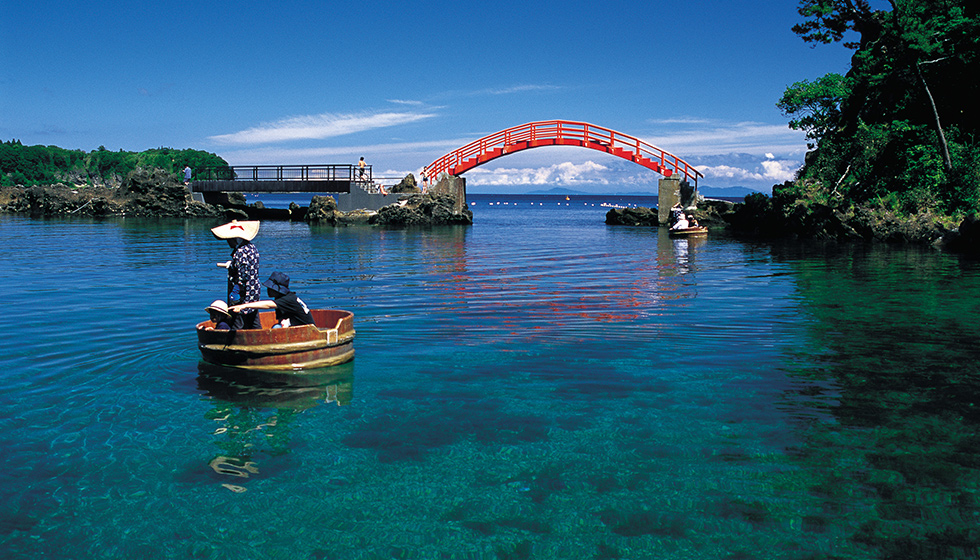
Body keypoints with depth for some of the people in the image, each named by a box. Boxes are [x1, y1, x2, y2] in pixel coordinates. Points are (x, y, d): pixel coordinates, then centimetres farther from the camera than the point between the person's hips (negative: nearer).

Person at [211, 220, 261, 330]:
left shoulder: (239, 253, -20)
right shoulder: (252, 248, 8)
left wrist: (234, 294, -18)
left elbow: (243, 276, -23)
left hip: (244, 296, -10)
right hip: (255, 292, 10)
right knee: (254, 323, 18)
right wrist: (231, 265, 33)